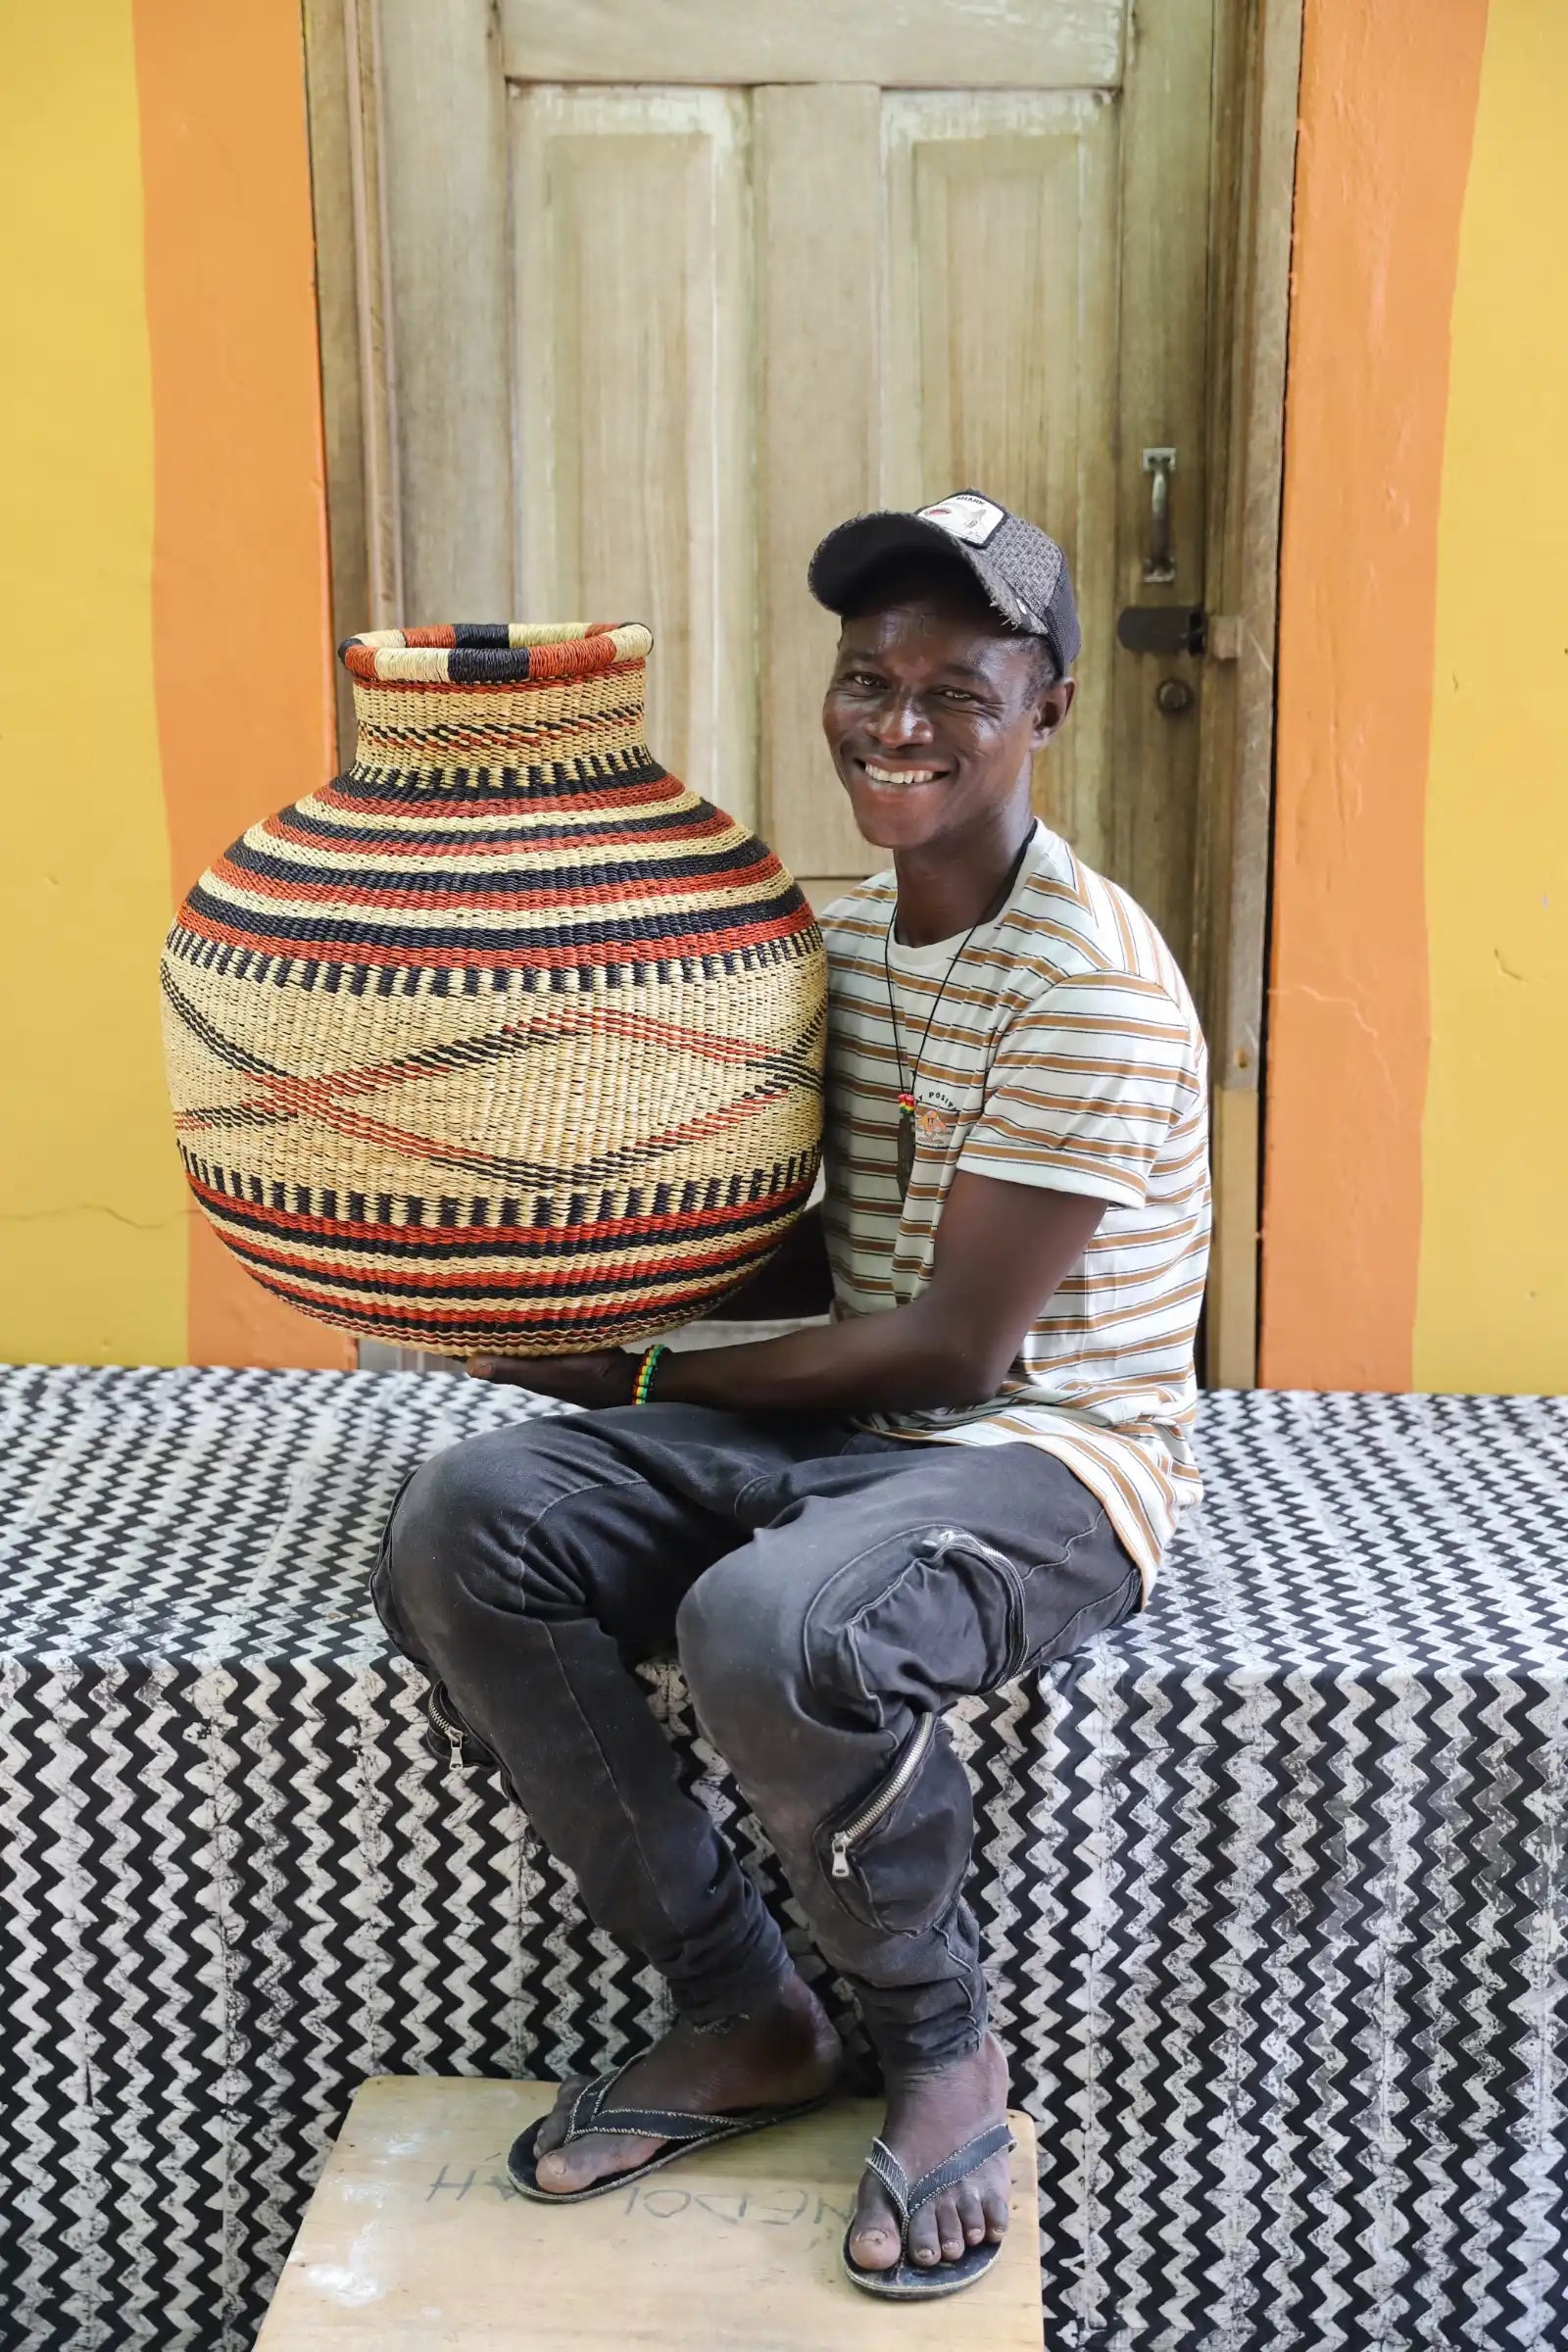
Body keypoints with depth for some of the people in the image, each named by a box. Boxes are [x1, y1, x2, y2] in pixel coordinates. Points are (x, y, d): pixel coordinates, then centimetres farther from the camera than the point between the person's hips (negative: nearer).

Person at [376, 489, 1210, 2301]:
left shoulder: (1092, 980, -16)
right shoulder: (837, 940, 9)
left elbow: (954, 1346, -17)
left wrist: (644, 1375, -11)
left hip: (1046, 1456, -7)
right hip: (845, 1419, 8)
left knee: (770, 1626, -38)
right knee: (462, 1525, -15)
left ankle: (945, 2049, -4)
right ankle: (744, 2014, -2)